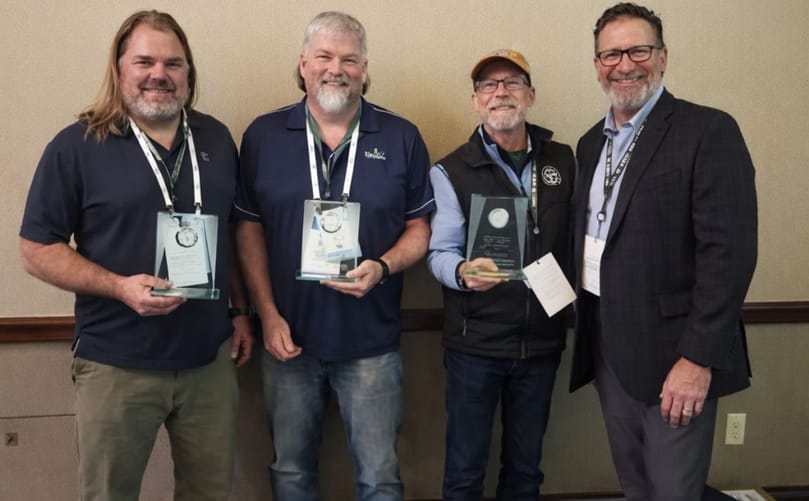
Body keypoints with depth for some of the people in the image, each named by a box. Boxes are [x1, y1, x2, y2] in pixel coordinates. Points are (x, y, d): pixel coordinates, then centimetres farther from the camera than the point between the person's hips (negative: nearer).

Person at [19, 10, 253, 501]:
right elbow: (37, 250, -7)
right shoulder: (76, 146, -7)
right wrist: (120, 287, -20)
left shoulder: (216, 139, 6)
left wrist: (241, 310, 11)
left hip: (210, 358, 4)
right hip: (117, 364, -3)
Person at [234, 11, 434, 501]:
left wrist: (382, 268, -17)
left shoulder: (401, 137, -1)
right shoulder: (263, 135, 1)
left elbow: (420, 227, 2)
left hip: (372, 341, -1)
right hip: (289, 336, 2)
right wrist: (268, 315, -5)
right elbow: (250, 228, 3)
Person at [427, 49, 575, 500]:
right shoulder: (451, 172, -4)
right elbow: (440, 252, -10)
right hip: (475, 343, -3)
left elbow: (574, 238, 10)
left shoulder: (562, 160, 5)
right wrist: (463, 272, -31)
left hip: (542, 340, 3)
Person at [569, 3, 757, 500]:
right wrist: (585, 329, 8)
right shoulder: (591, 143, 12)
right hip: (607, 350, 7)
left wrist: (698, 356, -21)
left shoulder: (708, 131, -10)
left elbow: (729, 251, -17)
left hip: (671, 353, -7)